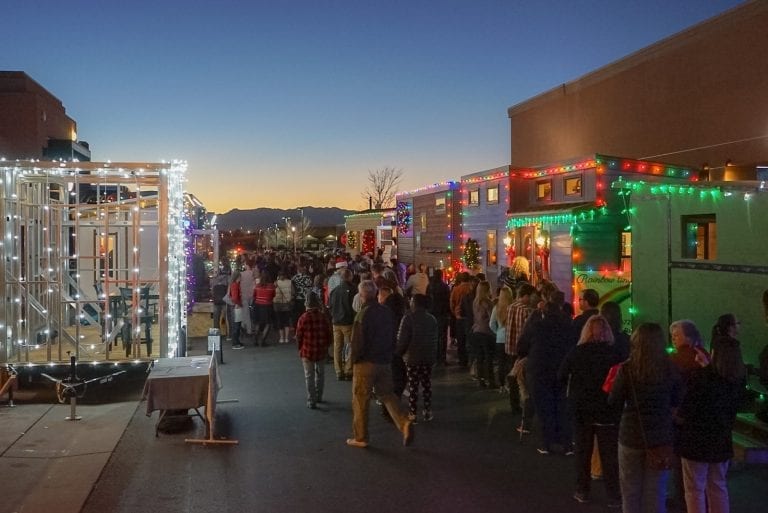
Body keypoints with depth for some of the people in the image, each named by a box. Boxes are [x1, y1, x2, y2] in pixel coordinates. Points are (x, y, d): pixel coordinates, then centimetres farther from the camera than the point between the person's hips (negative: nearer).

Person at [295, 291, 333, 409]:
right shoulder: (323, 317, -9)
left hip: (307, 351, -2)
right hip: (321, 351, 2)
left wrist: (301, 348, 9)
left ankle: (311, 401, 7)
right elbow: (329, 334, -1)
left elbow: (299, 336, -8)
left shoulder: (303, 318, -15)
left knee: (309, 376, 6)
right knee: (320, 374, 20)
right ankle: (318, 397, 31)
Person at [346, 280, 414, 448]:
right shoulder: (387, 312, 2)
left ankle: (360, 437, 16)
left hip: (366, 363, -6)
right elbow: (392, 338, 8)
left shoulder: (363, 314, -18)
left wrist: (354, 360, -2)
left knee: (360, 400, 7)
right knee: (387, 394, 17)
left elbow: (357, 341, -17)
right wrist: (389, 356, 16)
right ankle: (404, 422, -3)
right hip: (385, 362, 6)